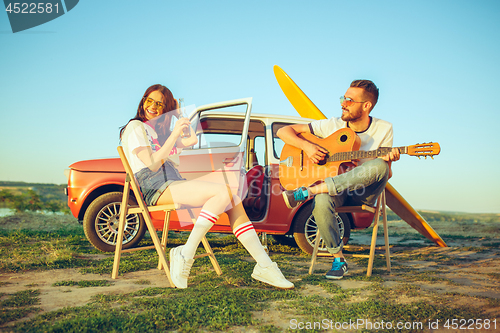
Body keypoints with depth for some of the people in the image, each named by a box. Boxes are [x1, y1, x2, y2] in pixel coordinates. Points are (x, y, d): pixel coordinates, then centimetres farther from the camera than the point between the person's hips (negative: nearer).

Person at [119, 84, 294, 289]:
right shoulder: (135, 127, 2)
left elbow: (192, 140, 28)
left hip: (175, 182, 8)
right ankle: (185, 255, -26)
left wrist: (178, 114, 24)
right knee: (224, 192, -28)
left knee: (233, 201, -14)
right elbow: (153, 164, -12)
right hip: (155, 188, -8)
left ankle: (264, 266, -16)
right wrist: (174, 133, -15)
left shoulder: (160, 129, 27)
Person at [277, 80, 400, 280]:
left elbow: (387, 174, 2)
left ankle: (307, 192, -35)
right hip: (332, 188, 0)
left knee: (379, 165, -33)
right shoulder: (333, 125, -2)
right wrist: (306, 146, -20)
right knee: (320, 203, -38)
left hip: (363, 193, 1)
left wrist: (388, 161, -21)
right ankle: (338, 259, -17)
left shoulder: (383, 129, 1)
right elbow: (284, 131, -2)